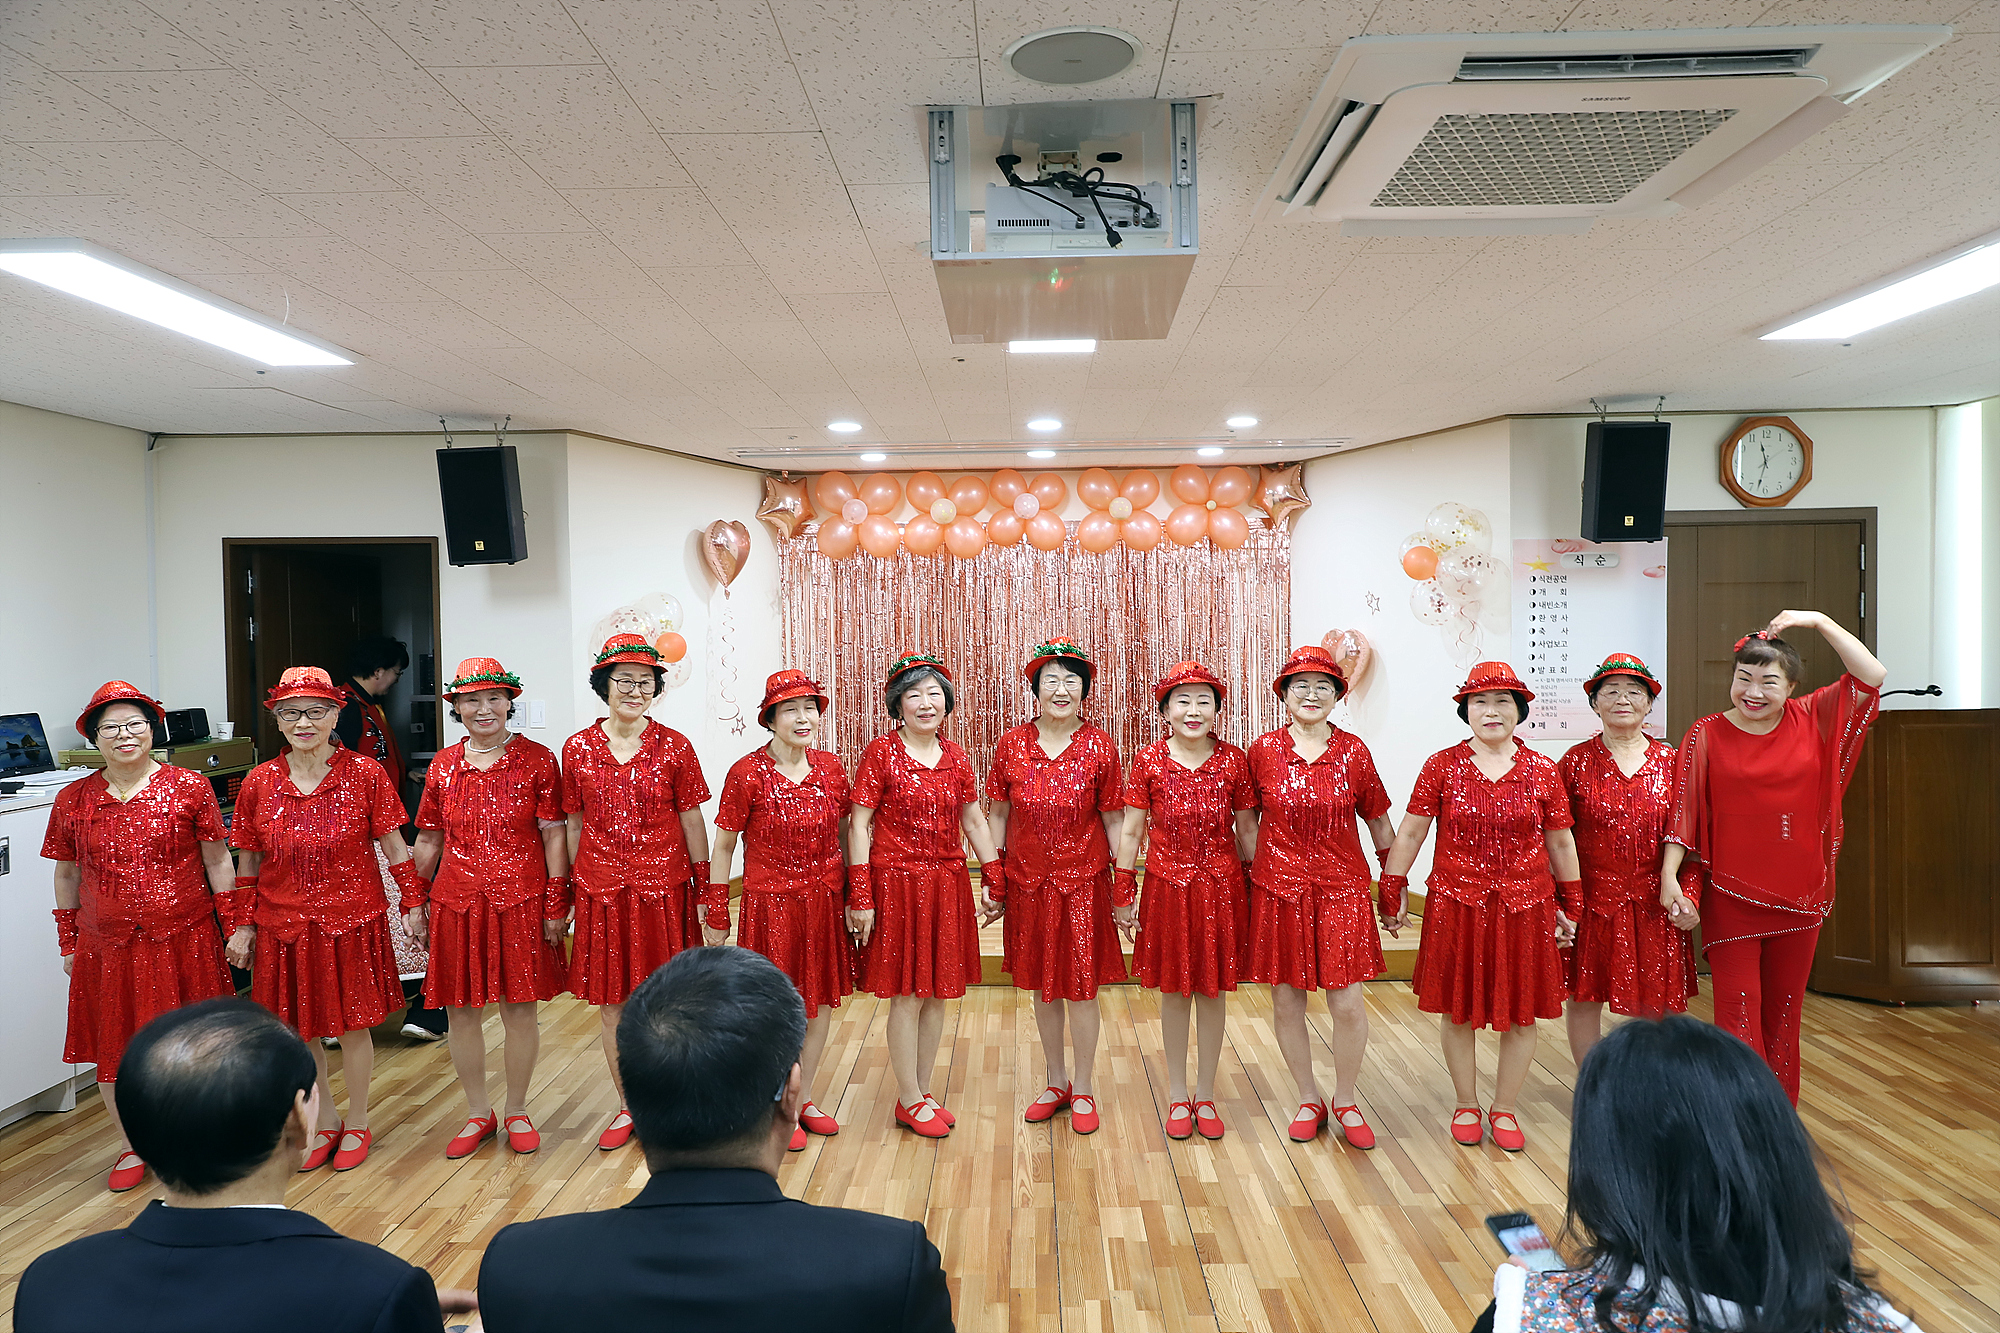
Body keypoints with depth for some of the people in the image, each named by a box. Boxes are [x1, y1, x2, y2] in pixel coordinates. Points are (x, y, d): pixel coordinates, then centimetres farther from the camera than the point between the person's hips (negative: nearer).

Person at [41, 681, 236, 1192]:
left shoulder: (189, 787, -4)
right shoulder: (73, 801, 2)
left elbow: (217, 861, -1)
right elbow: (67, 873, 11)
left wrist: (234, 925, -3)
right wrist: (67, 941, 12)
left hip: (184, 939, -2)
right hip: (107, 947, 2)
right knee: (114, 1049, 12)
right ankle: (131, 1147, 30)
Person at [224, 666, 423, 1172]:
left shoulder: (364, 774, -7)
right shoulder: (260, 782, 0)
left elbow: (394, 848, -2)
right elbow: (247, 864, 7)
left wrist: (413, 906, -4)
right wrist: (243, 926, 6)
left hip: (352, 920, -2)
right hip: (283, 925, 3)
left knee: (353, 1025, 7)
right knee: (295, 1030, 12)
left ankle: (357, 1124, 27)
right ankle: (325, 1121, 33)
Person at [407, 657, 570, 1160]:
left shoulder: (537, 760, -3)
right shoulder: (443, 766, 6)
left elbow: (554, 835, -4)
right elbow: (427, 840, 12)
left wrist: (555, 906, -7)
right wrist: (415, 904, 12)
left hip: (520, 901, -3)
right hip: (457, 903, 3)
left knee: (519, 1008, 5)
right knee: (461, 1011, 9)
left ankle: (516, 1111, 25)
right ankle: (478, 1113, 28)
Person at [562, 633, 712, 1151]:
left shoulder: (674, 748, -2)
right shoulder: (578, 749, 2)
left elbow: (691, 821, 1)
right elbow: (575, 826, 8)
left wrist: (705, 892, 0)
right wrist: (566, 893, 8)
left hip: (663, 887, -1)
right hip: (601, 889, 2)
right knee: (611, 1001, 9)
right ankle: (628, 1107, 26)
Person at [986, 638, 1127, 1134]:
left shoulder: (1099, 747, -5)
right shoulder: (1012, 744, -2)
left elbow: (1114, 821, -1)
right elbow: (998, 816, 4)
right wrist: (992, 884, 4)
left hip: (1083, 883, -2)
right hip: (1027, 884, 2)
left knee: (1081, 986, 4)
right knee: (1042, 987, 14)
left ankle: (1082, 1090, 23)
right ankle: (1056, 1082, 32)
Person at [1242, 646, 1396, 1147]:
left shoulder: (1353, 752, 0)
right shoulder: (1263, 750, -1)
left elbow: (1379, 821, 8)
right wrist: (1245, 880, 8)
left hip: (1342, 890, 0)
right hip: (1279, 891, 0)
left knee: (1347, 1004, -1)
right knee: (1286, 1003, 7)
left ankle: (1345, 1100, 24)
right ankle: (1308, 1099, 29)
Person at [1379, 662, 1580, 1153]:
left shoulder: (1542, 772, 2)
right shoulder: (1442, 766, -2)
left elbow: (1560, 842, 10)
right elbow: (1410, 832, 0)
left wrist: (1570, 906, 12)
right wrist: (1392, 893, 0)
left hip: (1525, 906, 1)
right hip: (1456, 905, -1)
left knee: (1521, 1013, 8)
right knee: (1457, 1010, 9)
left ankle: (1504, 1108, 28)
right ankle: (1466, 1105, 29)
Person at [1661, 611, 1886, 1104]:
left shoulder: (1812, 720, 3)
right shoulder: (1706, 736, -6)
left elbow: (1872, 677, -4)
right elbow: (1683, 810, -8)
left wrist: (1818, 620, -9)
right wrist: (1668, 875, -14)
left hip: (1800, 895, 3)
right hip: (1731, 895, -3)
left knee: (1784, 1012, 15)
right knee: (1739, 1014, -2)